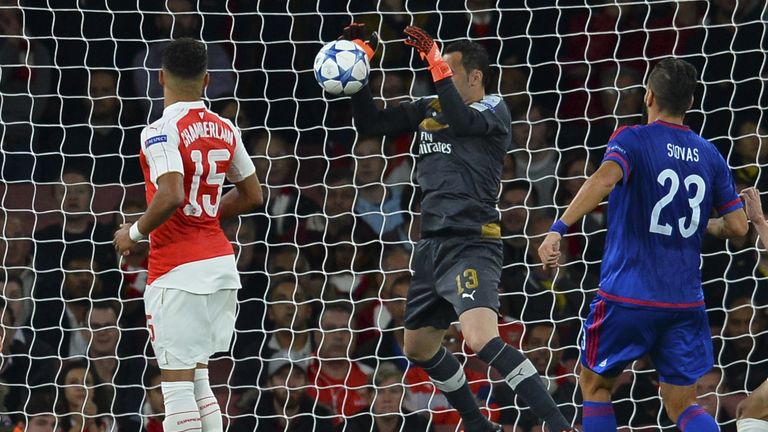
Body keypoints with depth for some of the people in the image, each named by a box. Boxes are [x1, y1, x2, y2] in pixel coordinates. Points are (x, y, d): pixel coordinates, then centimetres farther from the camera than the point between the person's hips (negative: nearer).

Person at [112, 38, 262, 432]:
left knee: (177, 384, -5)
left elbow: (171, 196, -26)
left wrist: (134, 233, -10)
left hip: (177, 272, -7)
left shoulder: (161, 132, -13)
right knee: (197, 380, 16)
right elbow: (252, 196, 18)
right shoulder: (225, 130, 9)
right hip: (221, 262, 7)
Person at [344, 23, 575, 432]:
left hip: (471, 245, -9)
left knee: (482, 340, -28)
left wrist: (436, 65, -29)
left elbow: (462, 122, -26)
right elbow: (369, 123, 13)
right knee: (419, 348, 19)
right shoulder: (428, 109, 13)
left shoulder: (493, 110, -5)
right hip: (432, 245, 9)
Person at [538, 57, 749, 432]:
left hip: (628, 298, -4)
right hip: (685, 301, 4)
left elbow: (604, 179, -27)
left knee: (595, 386, 17)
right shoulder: (710, 156, 8)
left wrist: (558, 229, -33)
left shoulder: (632, 140, -5)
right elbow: (737, 226, 7)